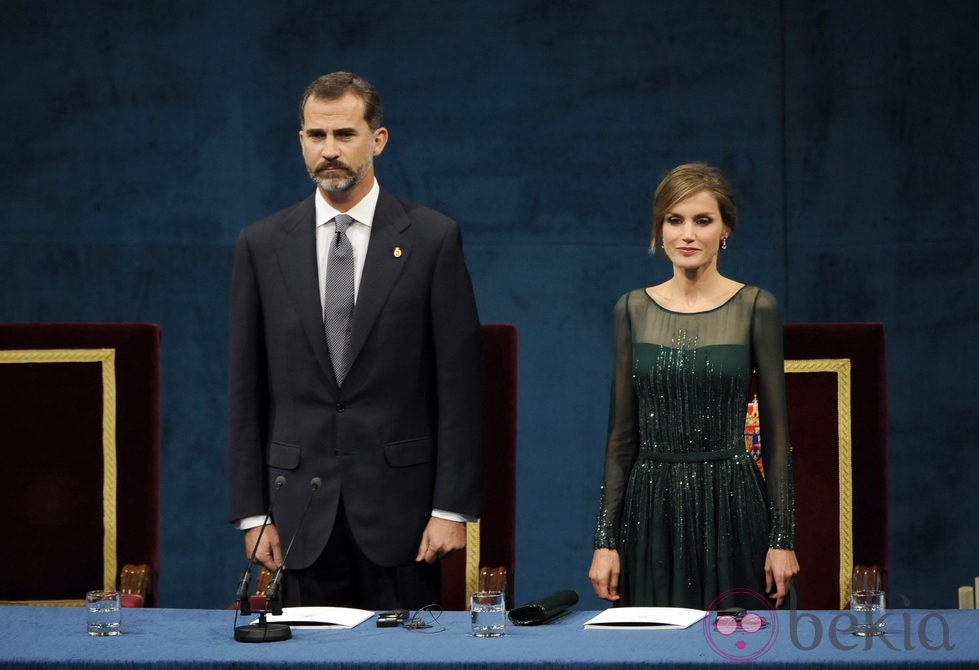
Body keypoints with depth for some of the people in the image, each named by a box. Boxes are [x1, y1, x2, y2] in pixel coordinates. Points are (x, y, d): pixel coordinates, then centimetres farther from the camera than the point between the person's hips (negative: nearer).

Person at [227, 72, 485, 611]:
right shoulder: (262, 244, 6)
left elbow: (460, 383, -2)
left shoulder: (432, 239, 0)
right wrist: (252, 513, 1)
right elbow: (245, 389, 6)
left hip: (399, 503, -2)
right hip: (301, 511, 2)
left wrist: (453, 507, -7)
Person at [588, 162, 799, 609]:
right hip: (651, 507, 2)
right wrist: (605, 538, 2)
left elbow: (775, 430, -1)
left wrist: (783, 537, -6)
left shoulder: (755, 308, -1)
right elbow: (622, 433, 7)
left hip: (732, 507, -2)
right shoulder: (633, 310, 6)